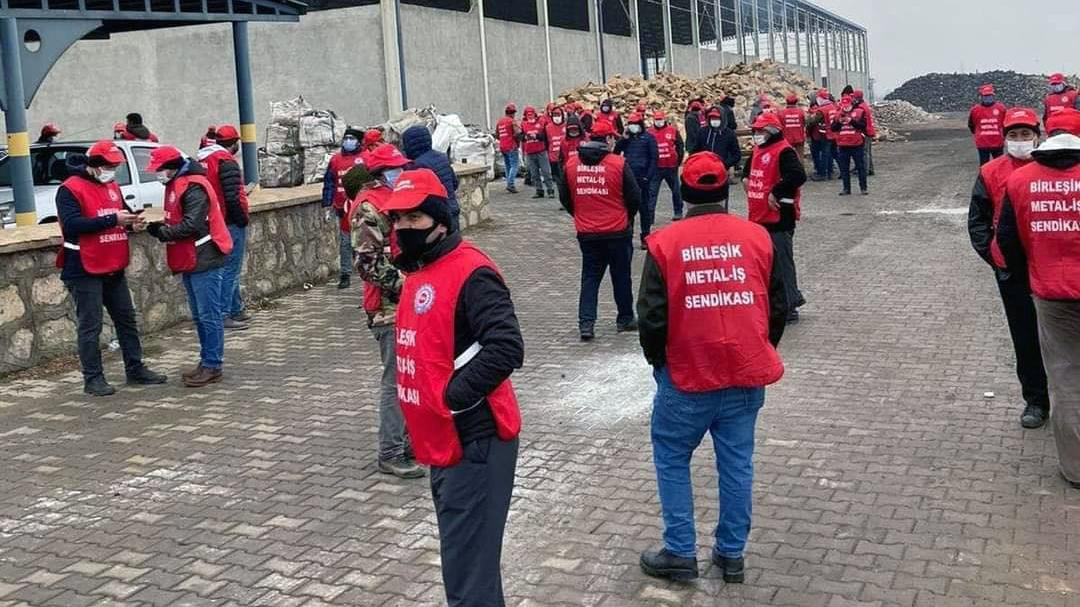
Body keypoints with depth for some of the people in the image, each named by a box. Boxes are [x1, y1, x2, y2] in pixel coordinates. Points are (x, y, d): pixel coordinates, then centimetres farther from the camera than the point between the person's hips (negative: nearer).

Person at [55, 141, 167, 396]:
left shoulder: (111, 186, 13)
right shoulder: (70, 189, -11)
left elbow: (119, 216, 24)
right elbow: (71, 225, -23)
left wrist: (131, 221, -1)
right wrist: (112, 219, -25)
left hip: (114, 268, 8)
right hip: (85, 271, -8)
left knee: (127, 320, 13)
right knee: (90, 326, -2)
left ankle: (136, 370, 23)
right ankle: (93, 378, 6)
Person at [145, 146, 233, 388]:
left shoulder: (194, 187, -15)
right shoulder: (177, 185, 17)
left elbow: (191, 225, -22)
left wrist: (162, 232, -13)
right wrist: (159, 226, 2)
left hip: (205, 260, -10)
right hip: (191, 260, 11)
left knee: (209, 315, -5)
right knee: (199, 316, 14)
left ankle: (213, 366, -1)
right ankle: (207, 362, 22)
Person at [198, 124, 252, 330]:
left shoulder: (204, 160, 13)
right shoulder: (227, 162, -15)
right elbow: (232, 197, -22)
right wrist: (243, 218, -12)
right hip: (231, 223, -9)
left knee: (230, 268, 18)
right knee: (231, 269, -5)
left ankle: (237, 309, 27)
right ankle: (223, 315, -4)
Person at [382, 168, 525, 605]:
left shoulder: (471, 272, -18)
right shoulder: (418, 271, 13)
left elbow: (506, 348, -27)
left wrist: (453, 396, -21)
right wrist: (419, 420, 15)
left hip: (474, 440, -10)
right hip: (443, 440, 10)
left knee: (467, 562, -4)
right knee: (461, 550, 21)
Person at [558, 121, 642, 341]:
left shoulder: (571, 164, -1)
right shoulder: (618, 163, -13)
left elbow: (564, 197, 8)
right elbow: (635, 197, -7)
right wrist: (628, 217, 11)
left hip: (586, 232, 3)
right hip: (617, 231, -3)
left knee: (590, 277, 11)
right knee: (621, 275, 13)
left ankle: (586, 323, 0)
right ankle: (625, 319, 25)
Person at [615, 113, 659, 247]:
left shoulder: (648, 138, -1)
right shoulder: (627, 138, 12)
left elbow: (654, 157, -5)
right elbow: (616, 152, 3)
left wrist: (648, 176, -12)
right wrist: (624, 138, -6)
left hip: (643, 177, -4)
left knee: (645, 208, 3)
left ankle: (645, 237, 8)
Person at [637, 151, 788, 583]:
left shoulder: (665, 243, -8)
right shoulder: (756, 237, 0)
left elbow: (652, 316, -8)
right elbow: (777, 306, 7)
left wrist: (658, 362, 9)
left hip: (688, 375, -3)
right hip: (747, 374, 3)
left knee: (671, 458, 14)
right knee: (737, 463, 14)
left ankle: (680, 553, 16)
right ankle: (732, 554, 23)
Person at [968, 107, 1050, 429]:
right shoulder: (991, 172, 0)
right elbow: (978, 219, 6)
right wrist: (992, 254, -2)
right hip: (1011, 270, 1)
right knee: (1025, 336, 8)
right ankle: (1035, 400, 20)